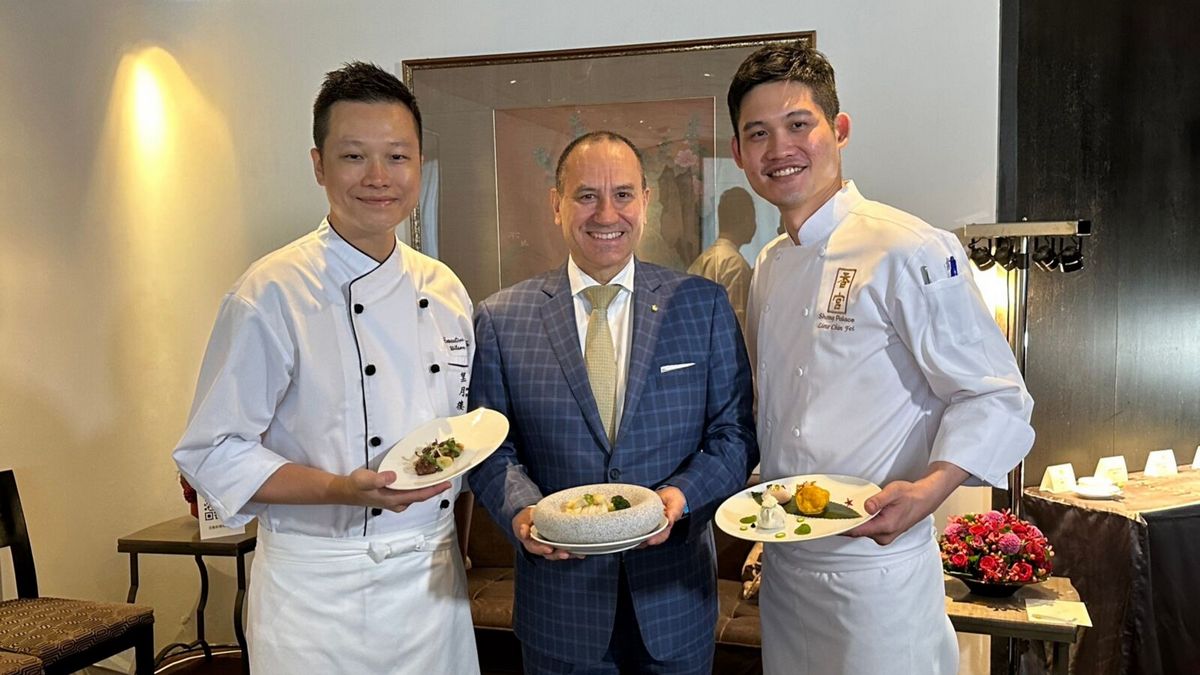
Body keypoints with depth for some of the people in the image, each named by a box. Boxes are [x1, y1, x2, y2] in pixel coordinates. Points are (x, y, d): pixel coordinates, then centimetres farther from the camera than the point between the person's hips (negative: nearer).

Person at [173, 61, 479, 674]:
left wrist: (457, 550, 8)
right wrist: (342, 490, -23)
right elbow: (211, 455, -11)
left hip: (434, 578, 5)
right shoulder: (272, 293, -13)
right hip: (318, 591, -5)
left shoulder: (445, 291, 4)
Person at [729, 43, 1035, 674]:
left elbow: (994, 397, -14)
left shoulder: (909, 252, -15)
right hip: (783, 563, 7)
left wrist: (929, 489, -28)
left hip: (874, 565, -7)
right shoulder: (769, 267, 8)